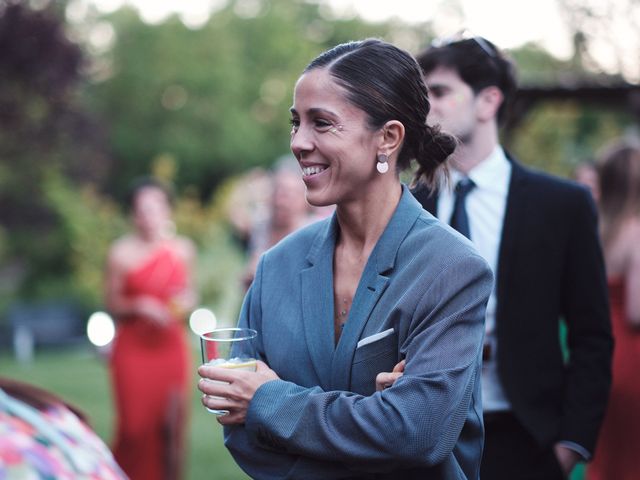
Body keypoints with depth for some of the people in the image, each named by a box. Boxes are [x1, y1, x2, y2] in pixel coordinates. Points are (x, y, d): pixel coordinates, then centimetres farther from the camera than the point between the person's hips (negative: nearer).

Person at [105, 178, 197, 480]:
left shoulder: (183, 249, 5)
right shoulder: (122, 252, -4)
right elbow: (112, 302, -1)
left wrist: (187, 302, -6)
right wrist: (139, 306, -18)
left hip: (172, 346, 2)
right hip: (133, 348, -2)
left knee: (171, 422, 0)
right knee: (136, 423, -2)